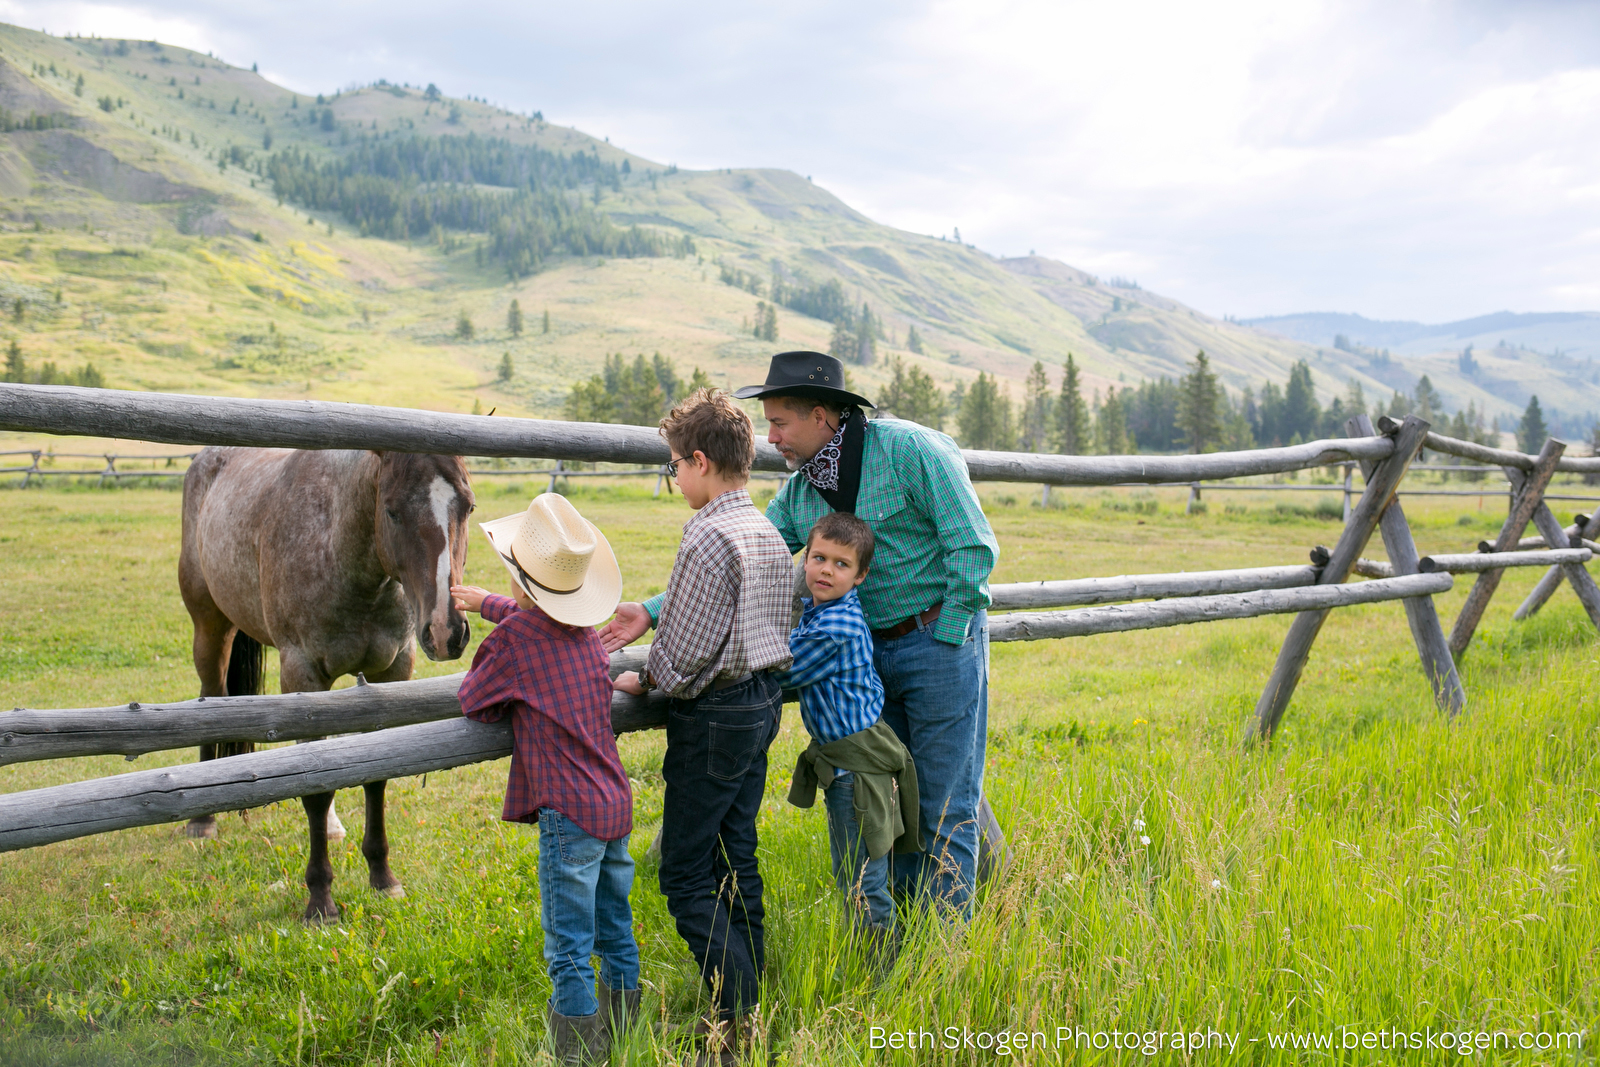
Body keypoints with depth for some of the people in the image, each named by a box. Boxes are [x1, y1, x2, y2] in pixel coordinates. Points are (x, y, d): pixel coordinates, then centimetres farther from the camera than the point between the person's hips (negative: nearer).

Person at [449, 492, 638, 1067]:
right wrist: (485, 602, 40)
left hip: (570, 813, -8)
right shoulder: (586, 632, 9)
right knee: (615, 930, 20)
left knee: (569, 948, 0)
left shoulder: (513, 637, -13)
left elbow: (472, 702, -1)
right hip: (616, 803, 8)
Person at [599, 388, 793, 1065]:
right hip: (763, 704, 9)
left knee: (685, 875, -2)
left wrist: (643, 681, -2)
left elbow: (687, 657, -19)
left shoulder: (708, 539, -20)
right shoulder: (769, 533, 9)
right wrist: (652, 613, 7)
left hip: (715, 715, -9)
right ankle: (749, 1010, 20)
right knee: (736, 861, 15)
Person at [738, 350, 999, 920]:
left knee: (945, 807, -2)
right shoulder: (798, 495, 6)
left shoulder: (910, 449, -14)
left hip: (942, 641, -7)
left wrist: (944, 640, -14)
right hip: (871, 653, 7)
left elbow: (974, 547, -15)